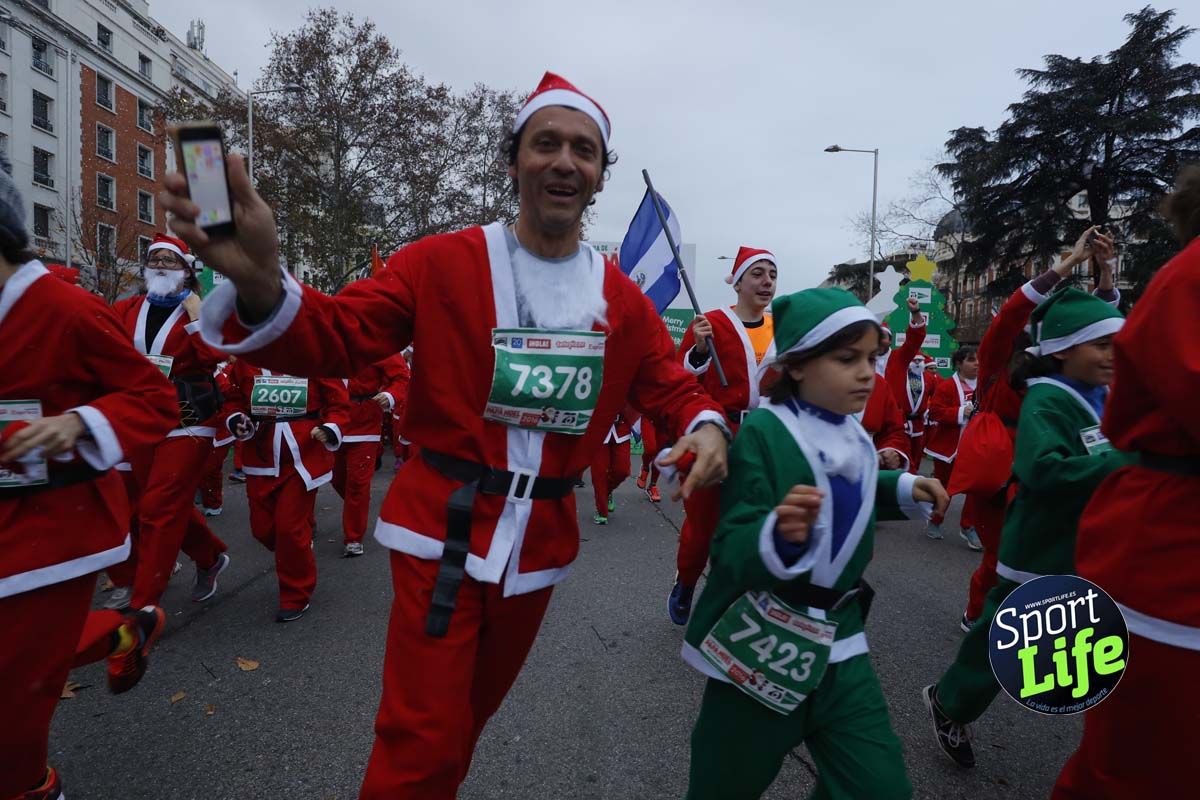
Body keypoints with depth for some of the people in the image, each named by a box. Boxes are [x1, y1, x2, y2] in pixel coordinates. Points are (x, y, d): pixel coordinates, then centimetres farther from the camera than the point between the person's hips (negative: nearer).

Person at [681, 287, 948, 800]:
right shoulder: (761, 434, -21)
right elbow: (731, 550, -25)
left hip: (838, 642, 6)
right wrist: (778, 534, -45)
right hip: (760, 644, -5)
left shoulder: (856, 438, 3)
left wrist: (902, 490, 7)